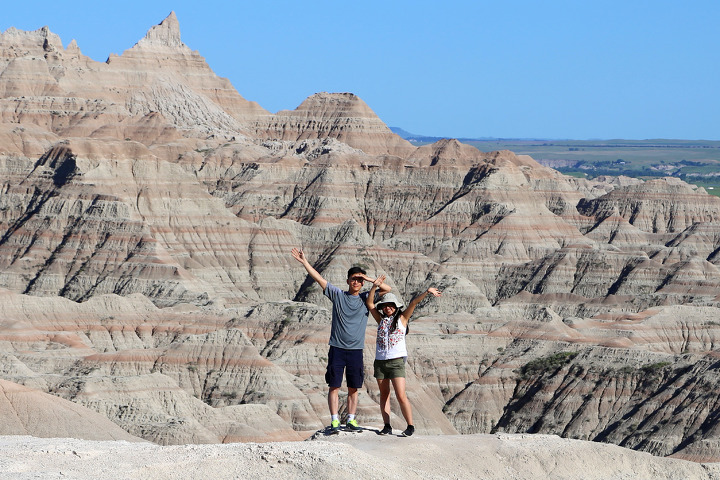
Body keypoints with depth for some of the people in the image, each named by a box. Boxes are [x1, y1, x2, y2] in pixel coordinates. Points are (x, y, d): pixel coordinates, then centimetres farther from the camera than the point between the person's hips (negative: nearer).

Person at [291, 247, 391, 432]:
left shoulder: (366, 298, 10)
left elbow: (387, 289, 4)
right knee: (334, 386, -4)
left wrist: (370, 279, -7)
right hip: (337, 348, -2)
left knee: (354, 388, 5)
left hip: (356, 351, 2)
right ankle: (334, 420, -3)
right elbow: (319, 279, 4)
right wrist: (305, 262, -1)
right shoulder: (338, 295, 6)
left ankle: (351, 420, 12)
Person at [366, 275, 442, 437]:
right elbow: (369, 304, 11)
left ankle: (410, 426, -4)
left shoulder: (402, 318, 4)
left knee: (401, 396, -10)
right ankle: (387, 426, 12)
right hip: (380, 361, 5)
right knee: (384, 394, 7)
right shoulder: (381, 319, 13)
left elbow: (413, 303, -5)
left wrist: (427, 292, -16)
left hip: (396, 361, -5)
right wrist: (374, 287, 2)